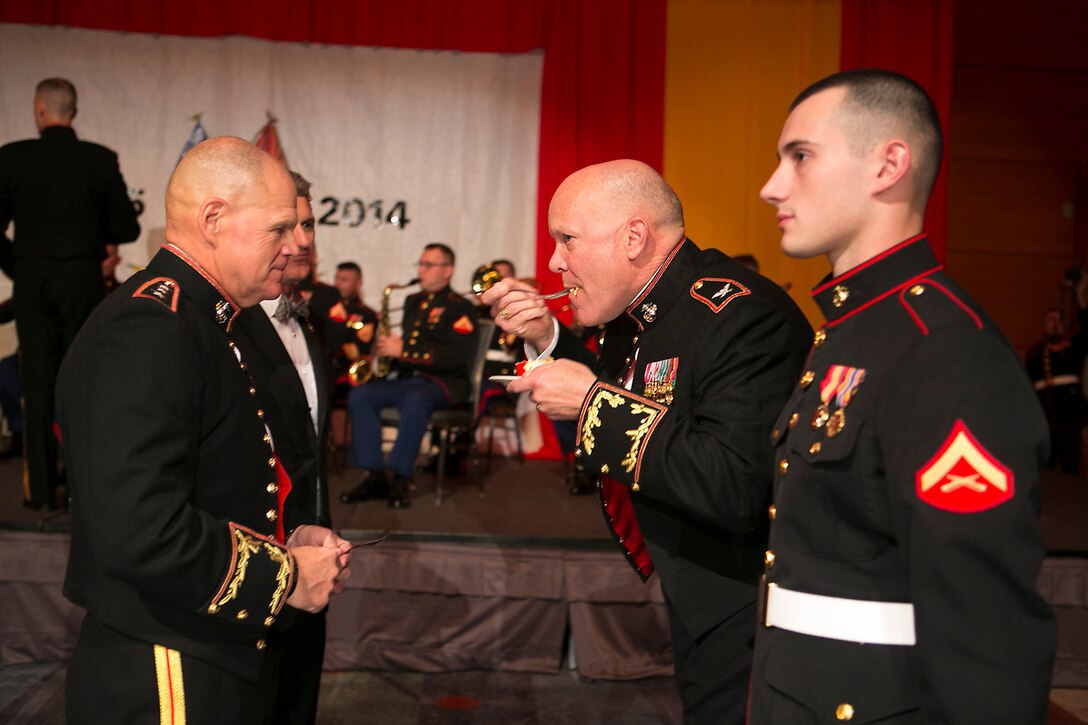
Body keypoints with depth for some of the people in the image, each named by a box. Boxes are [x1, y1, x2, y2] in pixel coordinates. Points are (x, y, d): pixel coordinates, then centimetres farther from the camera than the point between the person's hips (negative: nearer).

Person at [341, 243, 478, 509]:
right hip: (406, 377, 7)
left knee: (415, 400, -39)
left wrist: (403, 351, -19)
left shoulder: (460, 308, -2)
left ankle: (398, 478, -31)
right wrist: (387, 345, 4)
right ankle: (374, 475, -20)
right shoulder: (412, 302, 20)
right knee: (359, 395, -18)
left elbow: (456, 356, -16)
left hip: (446, 383, -7)